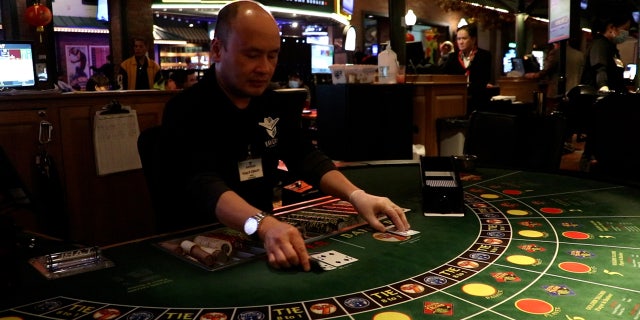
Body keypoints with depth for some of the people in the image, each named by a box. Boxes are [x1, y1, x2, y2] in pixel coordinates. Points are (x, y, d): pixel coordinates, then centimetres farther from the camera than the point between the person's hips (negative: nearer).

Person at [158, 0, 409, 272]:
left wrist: (356, 196, -18)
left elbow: (306, 158, 0)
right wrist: (263, 225, -48)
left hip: (267, 230, 6)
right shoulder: (186, 109, -15)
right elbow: (203, 183, -30)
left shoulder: (271, 103, 5)